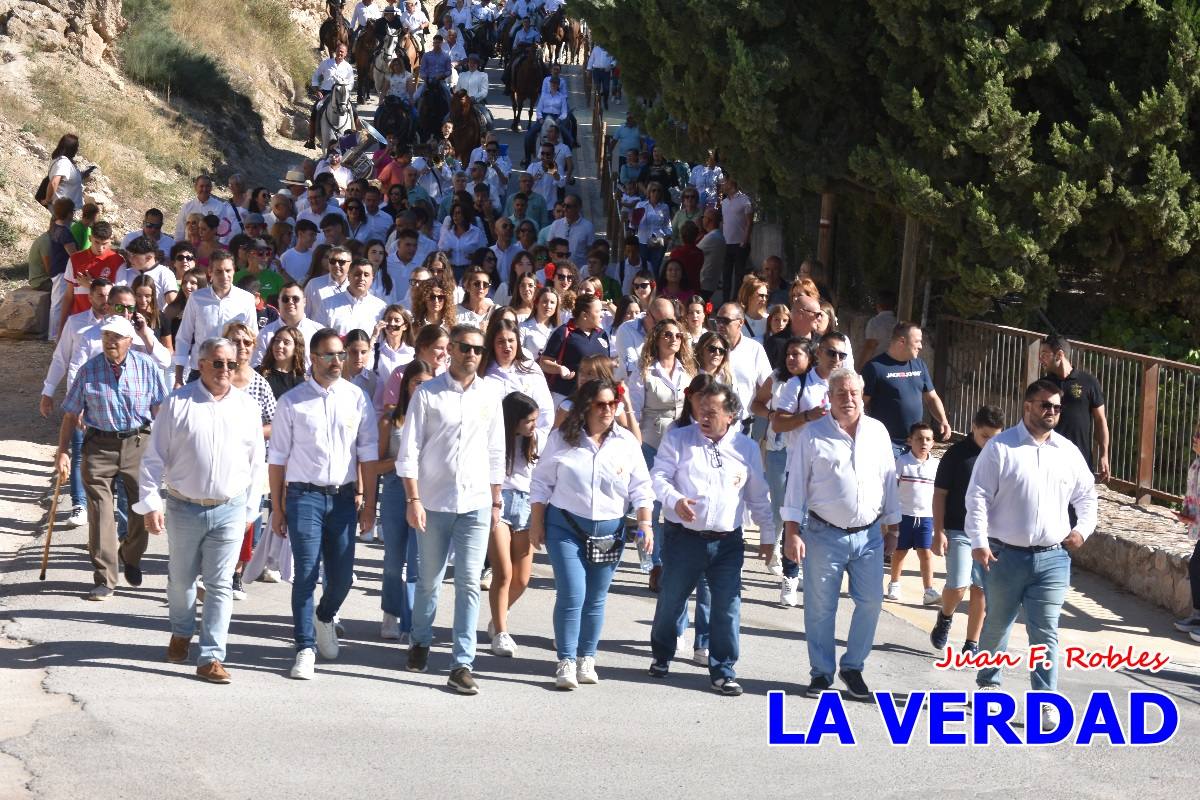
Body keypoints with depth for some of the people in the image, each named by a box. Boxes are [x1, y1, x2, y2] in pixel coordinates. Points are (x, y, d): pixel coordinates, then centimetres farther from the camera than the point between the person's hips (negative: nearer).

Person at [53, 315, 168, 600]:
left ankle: (131, 558, 35)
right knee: (99, 511, -3)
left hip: (138, 442, 1)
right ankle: (104, 579, 4)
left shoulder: (147, 367, -3)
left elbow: (160, 410, 2)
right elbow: (71, 414, 3)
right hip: (99, 445, -1)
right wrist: (63, 451, -1)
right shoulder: (89, 370, -3)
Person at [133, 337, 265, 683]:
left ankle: (211, 657, 3)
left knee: (220, 585, -1)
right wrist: (151, 504, -7)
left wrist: (250, 509, 11)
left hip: (229, 510, 1)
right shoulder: (178, 403, -4)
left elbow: (256, 463, 11)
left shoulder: (246, 407, 4)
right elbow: (154, 457, -2)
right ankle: (181, 632, 41)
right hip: (184, 508, -1)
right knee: (181, 579, 15)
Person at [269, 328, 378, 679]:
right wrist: (277, 508, 3)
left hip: (344, 496, 2)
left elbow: (368, 453, 7)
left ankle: (324, 618, 38)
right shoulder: (292, 402, 0)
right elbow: (277, 458, 5)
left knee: (342, 575, 7)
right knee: (306, 573, -6)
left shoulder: (356, 398, 3)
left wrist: (369, 503, 3)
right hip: (304, 495, -2)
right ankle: (305, 648, 2)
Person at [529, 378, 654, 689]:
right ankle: (566, 662, -2)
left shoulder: (626, 443, 1)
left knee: (596, 599, 8)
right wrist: (536, 524, 1)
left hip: (609, 531, 2)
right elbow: (542, 483, 3)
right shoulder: (562, 439, -3)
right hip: (565, 526, -2)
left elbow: (640, 488, 5)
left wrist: (645, 523, -5)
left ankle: (586, 659, 21)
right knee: (571, 595, -10)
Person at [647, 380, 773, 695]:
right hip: (684, 537, -1)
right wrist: (675, 500, -24)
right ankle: (661, 656, 32)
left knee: (728, 607, -3)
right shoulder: (677, 439, 0)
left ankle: (723, 671, 8)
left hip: (728, 542, 1)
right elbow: (658, 477, -5)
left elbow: (759, 497, 15)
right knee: (670, 601, 9)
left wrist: (767, 536, 16)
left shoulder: (747, 448, 7)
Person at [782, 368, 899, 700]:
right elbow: (795, 485, -3)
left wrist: (892, 527, 13)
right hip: (824, 535, -3)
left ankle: (853, 667, 18)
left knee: (871, 602, 2)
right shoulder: (812, 435, -3)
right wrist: (792, 533, -8)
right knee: (820, 608, 3)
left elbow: (889, 482, 13)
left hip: (869, 535, 3)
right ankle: (821, 673, 16)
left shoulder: (877, 432, 6)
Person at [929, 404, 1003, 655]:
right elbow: (940, 495, -2)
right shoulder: (957, 454, -5)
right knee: (957, 586, -11)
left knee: (981, 590, 5)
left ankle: (972, 644, 15)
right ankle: (945, 617, 21)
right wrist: (939, 532, -7)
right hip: (959, 532, -3)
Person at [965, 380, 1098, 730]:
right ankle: (987, 681, 34)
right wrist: (979, 542, -14)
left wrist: (1083, 529, 5)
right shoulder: (1000, 447, -5)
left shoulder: (1068, 452, 8)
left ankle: (1045, 700, -2)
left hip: (1052, 557, 2)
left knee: (1045, 632, -3)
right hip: (1005, 555, -2)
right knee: (997, 624, 13)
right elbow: (978, 497, -7)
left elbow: (1087, 496, 21)